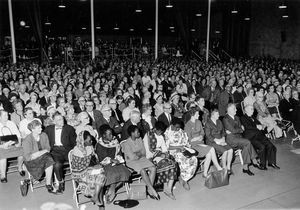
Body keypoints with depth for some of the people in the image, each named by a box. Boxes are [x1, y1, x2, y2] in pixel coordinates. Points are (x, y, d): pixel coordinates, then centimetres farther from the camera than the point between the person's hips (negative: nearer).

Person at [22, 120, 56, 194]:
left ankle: (48, 185, -20)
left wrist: (39, 153, -14)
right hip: (31, 162, -4)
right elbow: (28, 157, -15)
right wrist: (43, 152, -17)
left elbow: (48, 149, 6)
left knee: (49, 160, -28)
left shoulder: (44, 135, 2)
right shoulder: (27, 140, -13)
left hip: (43, 157, 4)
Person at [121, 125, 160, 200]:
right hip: (132, 162, -6)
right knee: (143, 171, -31)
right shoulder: (126, 144, -12)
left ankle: (149, 189, -15)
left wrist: (137, 154, -9)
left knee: (153, 168, -18)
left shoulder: (140, 139, 7)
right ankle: (152, 190, -20)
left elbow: (144, 153, 8)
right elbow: (132, 157, -17)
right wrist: (139, 154, -3)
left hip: (142, 159, 6)